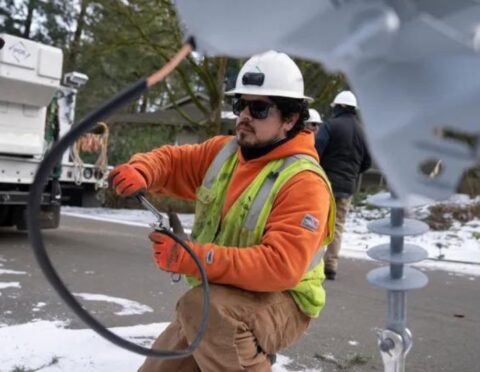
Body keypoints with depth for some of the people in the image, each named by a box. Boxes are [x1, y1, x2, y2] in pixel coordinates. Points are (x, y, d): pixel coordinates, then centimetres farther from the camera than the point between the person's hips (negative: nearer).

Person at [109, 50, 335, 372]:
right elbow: (172, 161, 9)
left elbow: (280, 266, -33)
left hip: (281, 305, -7)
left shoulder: (303, 182, -23)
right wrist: (140, 171, -16)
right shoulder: (223, 151, -1)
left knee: (203, 305, -36)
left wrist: (191, 258, -39)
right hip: (219, 299, 7)